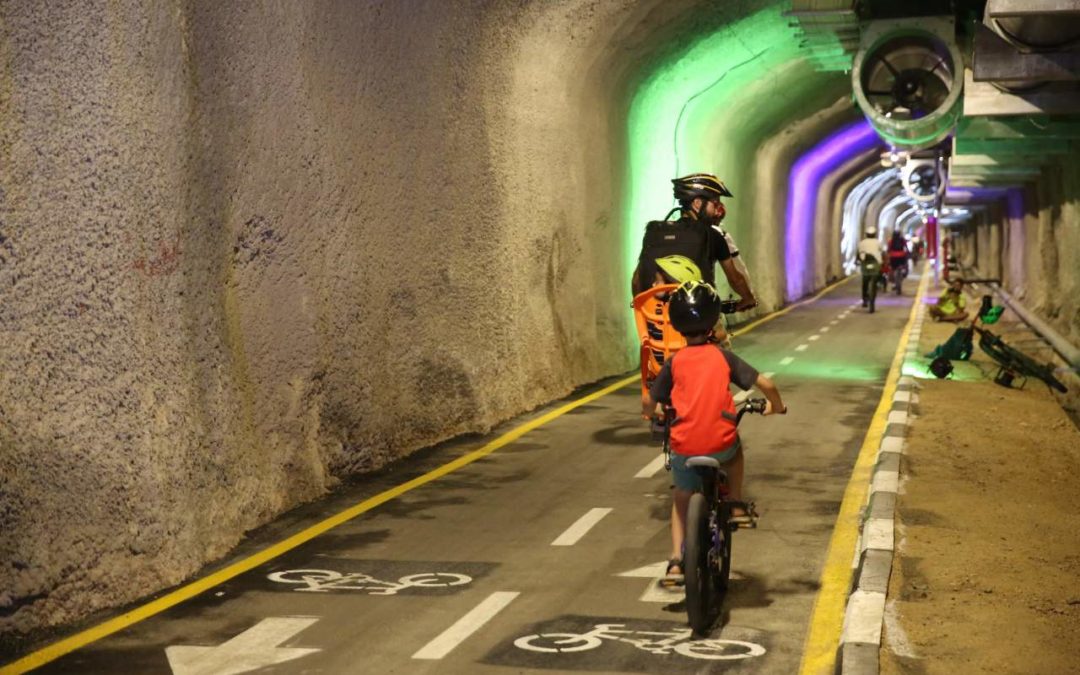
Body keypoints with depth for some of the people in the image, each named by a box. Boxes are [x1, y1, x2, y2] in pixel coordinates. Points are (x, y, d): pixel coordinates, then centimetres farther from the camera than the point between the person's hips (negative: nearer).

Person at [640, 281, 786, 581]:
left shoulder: (675, 362, 6)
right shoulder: (723, 357, 5)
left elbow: (649, 403, 10)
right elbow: (766, 384, 1)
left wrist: (651, 412, 33)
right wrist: (777, 406, 21)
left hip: (684, 447, 0)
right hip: (720, 443, 0)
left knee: (682, 499, 23)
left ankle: (676, 560, 12)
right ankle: (736, 506, 30)